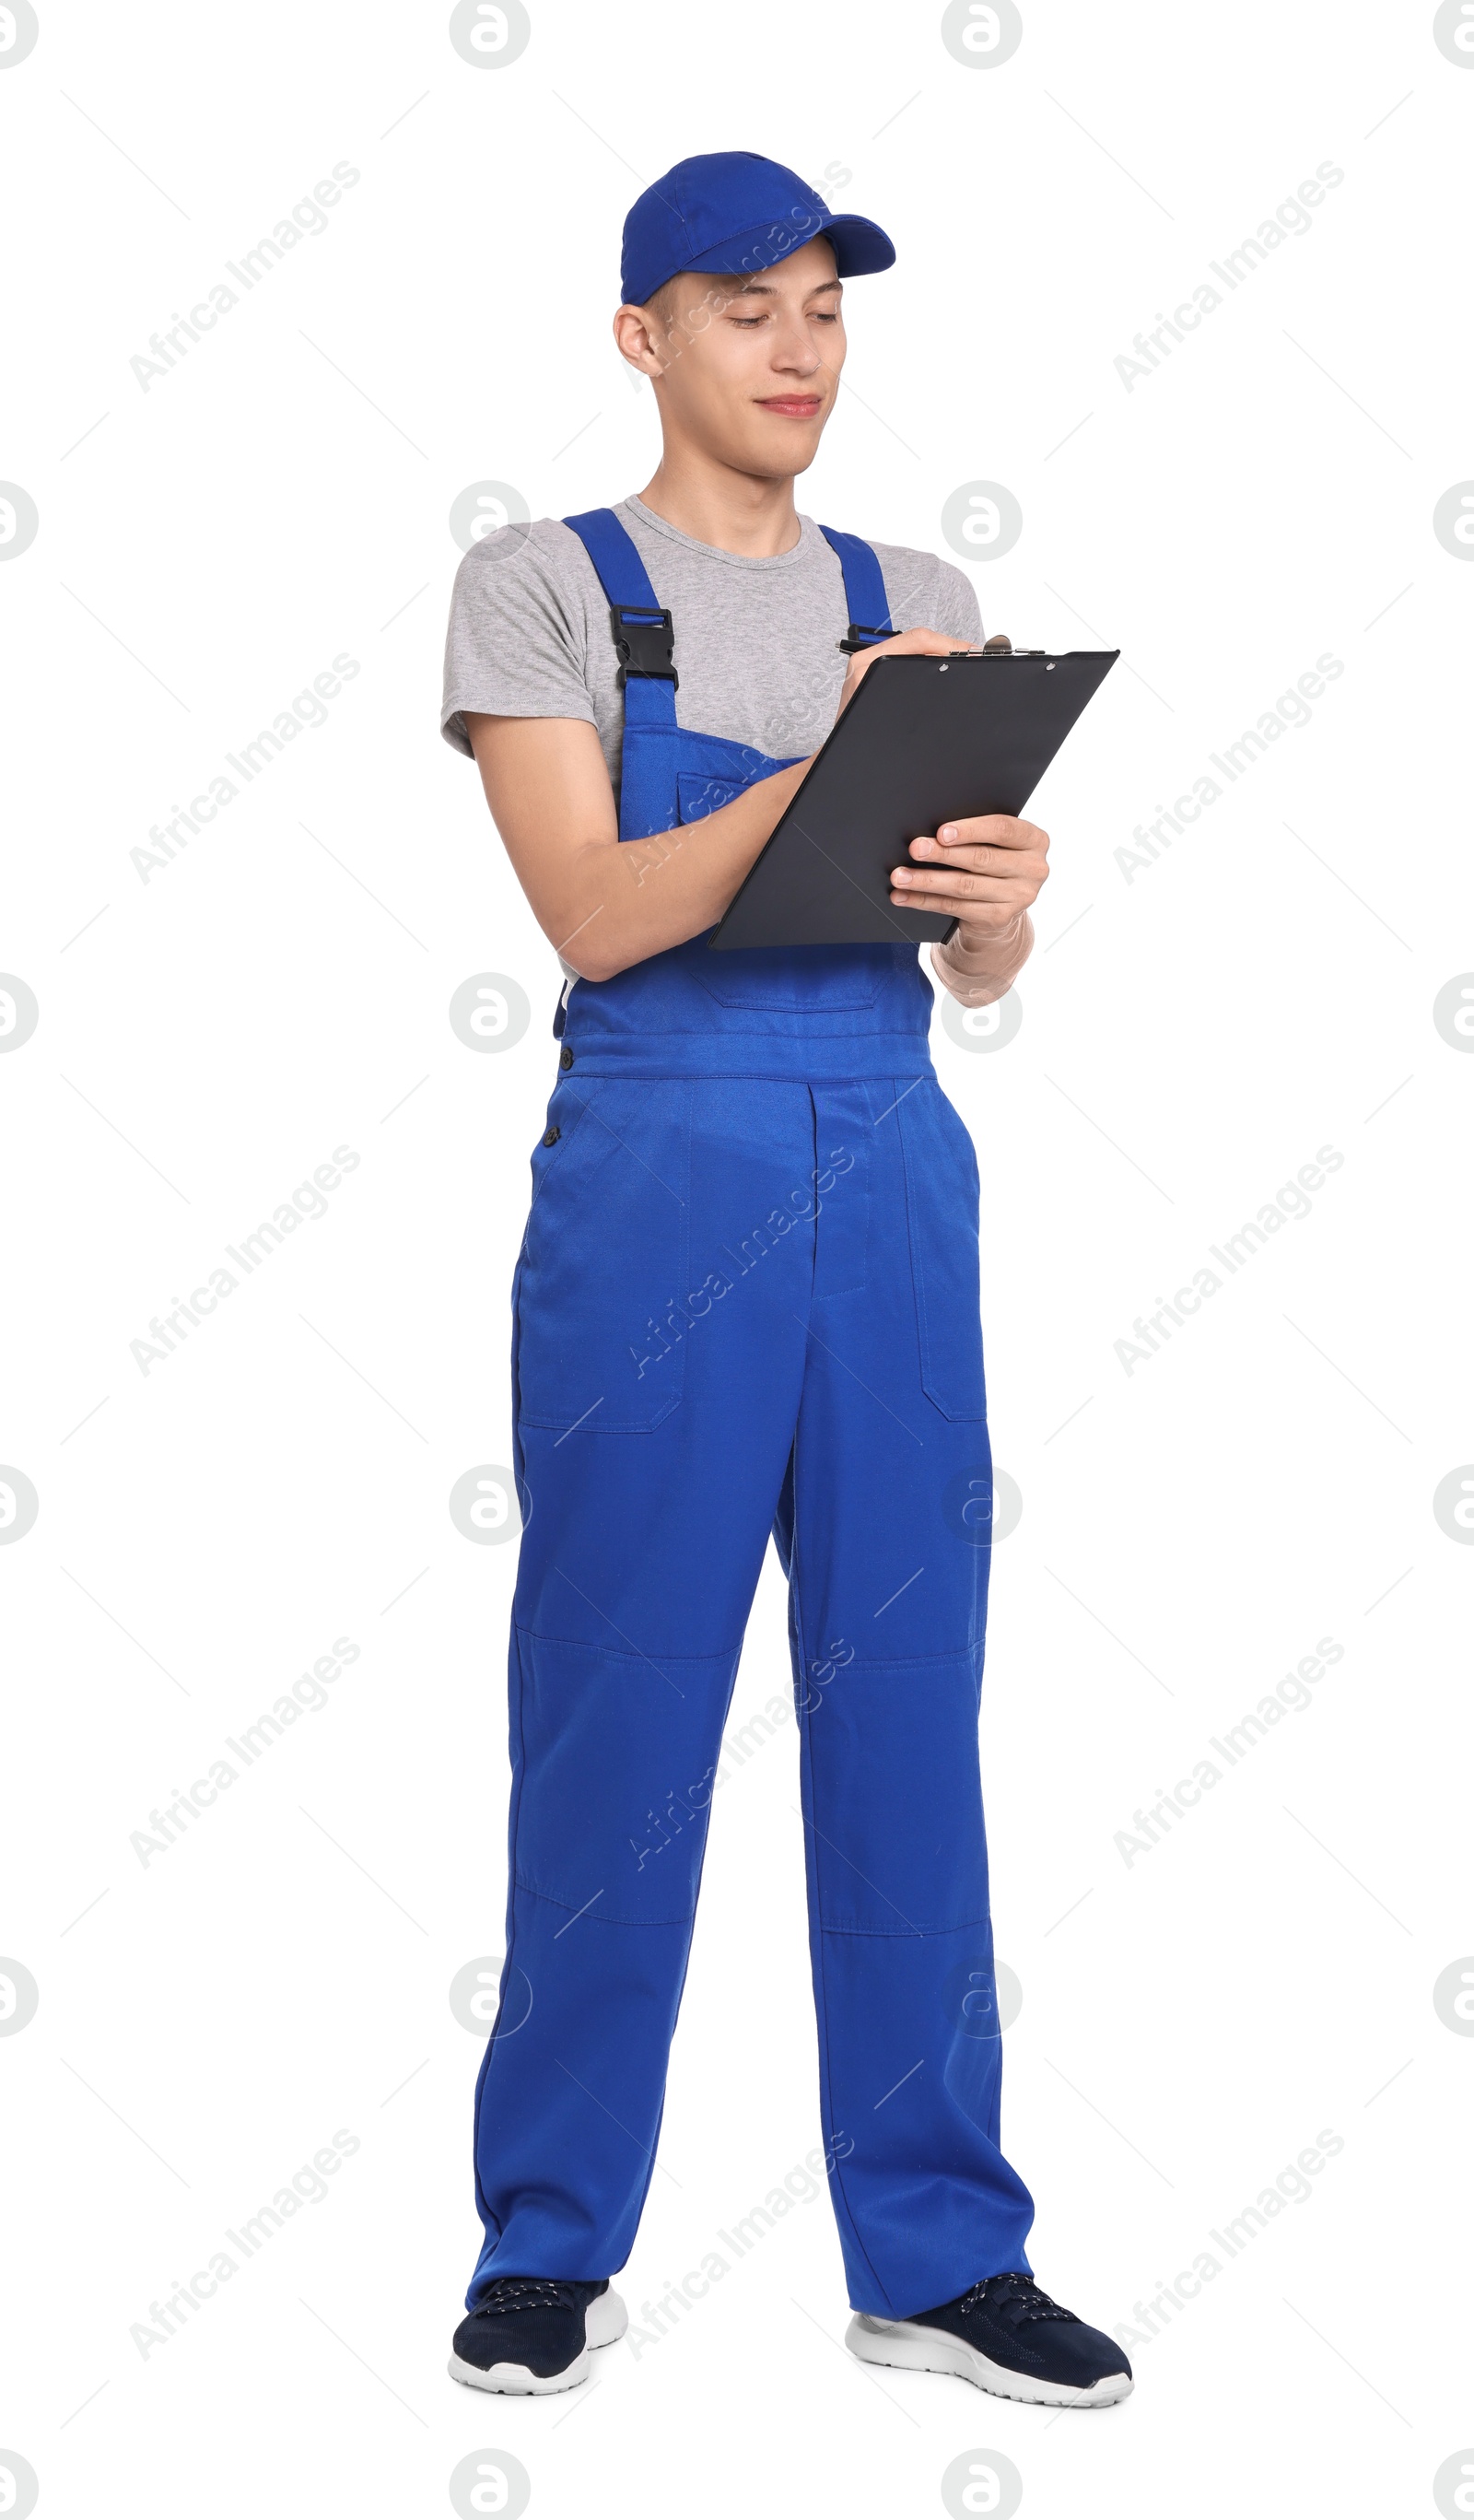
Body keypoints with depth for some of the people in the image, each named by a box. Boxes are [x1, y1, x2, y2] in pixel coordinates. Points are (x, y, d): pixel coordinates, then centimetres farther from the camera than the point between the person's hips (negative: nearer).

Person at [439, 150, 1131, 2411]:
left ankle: (941, 2253, 15)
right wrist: (835, 763, -20)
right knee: (614, 1714, 2)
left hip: (893, 1180, 4)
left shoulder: (921, 602, 15)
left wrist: (1001, 900, -12)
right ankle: (554, 2245, 16)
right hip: (654, 1181, -3)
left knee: (909, 1708, 5)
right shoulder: (542, 586, 4)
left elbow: (981, 978, 11)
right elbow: (590, 911, -9)